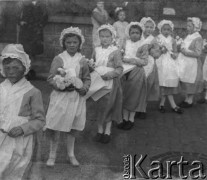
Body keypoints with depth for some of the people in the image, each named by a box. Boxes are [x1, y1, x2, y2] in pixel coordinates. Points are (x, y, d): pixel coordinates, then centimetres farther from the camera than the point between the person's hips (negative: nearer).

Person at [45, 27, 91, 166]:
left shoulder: (82, 60, 2)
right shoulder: (58, 59, -4)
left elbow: (87, 78, 8)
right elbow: (51, 78, -4)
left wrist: (84, 88, -11)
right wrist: (61, 86, -21)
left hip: (77, 97, 2)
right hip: (60, 96, -2)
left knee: (73, 128, 11)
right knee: (55, 127, 1)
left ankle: (71, 154, 29)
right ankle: (52, 154, 21)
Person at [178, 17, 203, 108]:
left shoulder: (198, 38, -14)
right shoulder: (188, 36, 9)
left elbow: (198, 53, -20)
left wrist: (185, 52, -19)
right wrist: (181, 49, 2)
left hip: (192, 64, -8)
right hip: (185, 63, 8)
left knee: (191, 82, 3)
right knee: (185, 81, 13)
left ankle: (190, 101, 15)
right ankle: (186, 99, 25)